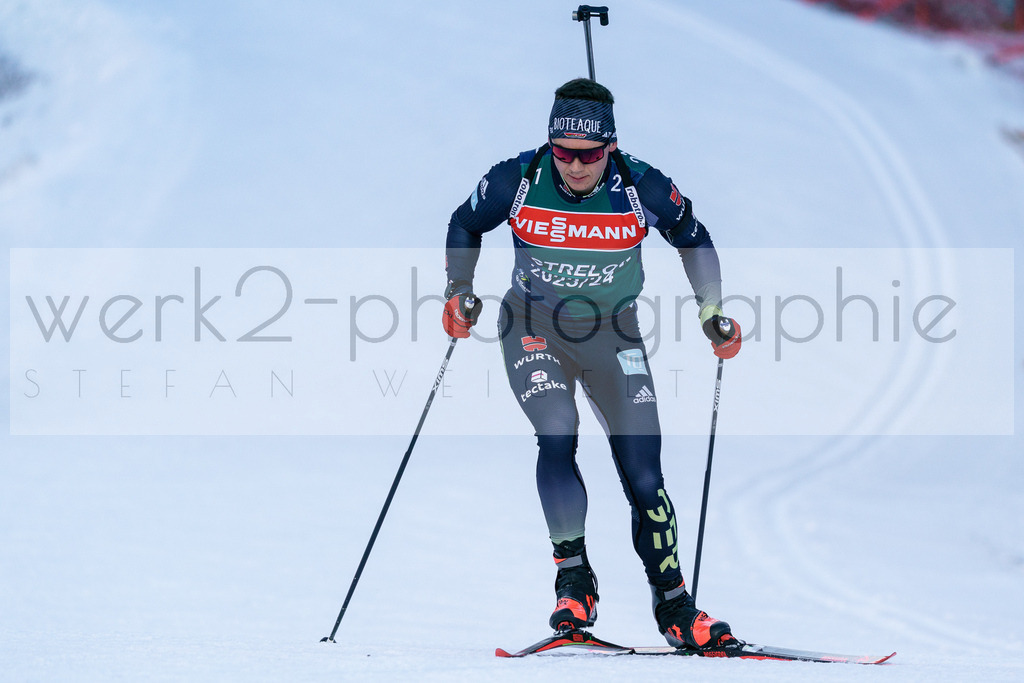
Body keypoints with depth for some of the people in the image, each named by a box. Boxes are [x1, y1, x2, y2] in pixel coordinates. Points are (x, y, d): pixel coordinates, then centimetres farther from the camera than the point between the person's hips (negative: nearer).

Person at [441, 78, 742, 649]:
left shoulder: (643, 188, -17)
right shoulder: (518, 181, -17)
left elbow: (693, 240, 3)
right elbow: (465, 227, 3)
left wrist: (713, 312, -2)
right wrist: (460, 292, -10)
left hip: (613, 333, 0)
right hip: (534, 328, 0)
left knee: (643, 472, -5)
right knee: (557, 438, -24)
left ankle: (674, 608, 7)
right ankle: (574, 581, -9)